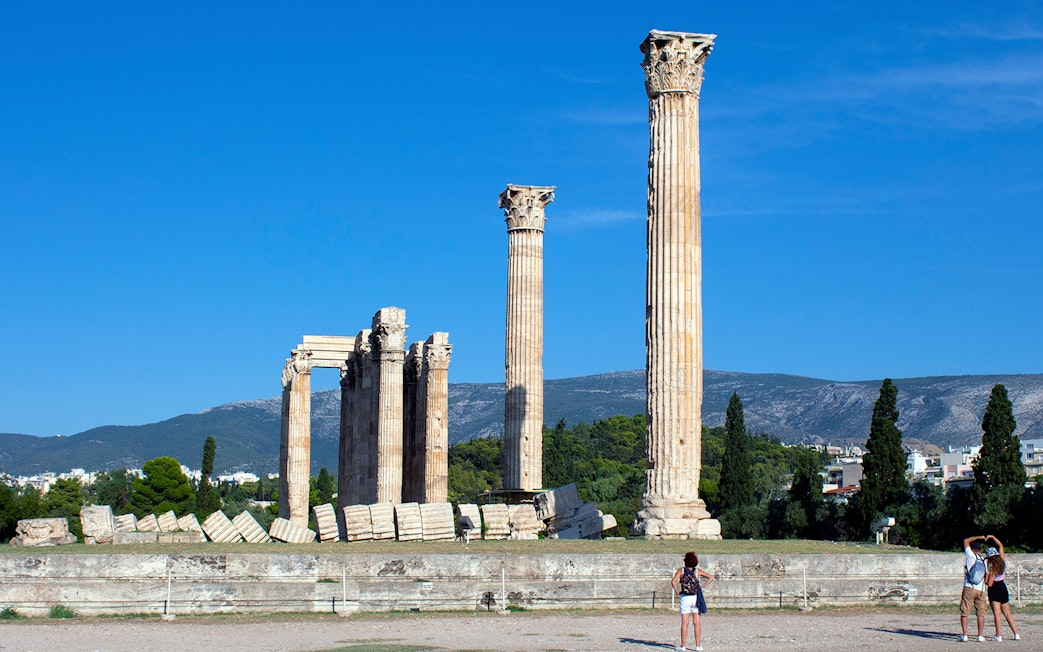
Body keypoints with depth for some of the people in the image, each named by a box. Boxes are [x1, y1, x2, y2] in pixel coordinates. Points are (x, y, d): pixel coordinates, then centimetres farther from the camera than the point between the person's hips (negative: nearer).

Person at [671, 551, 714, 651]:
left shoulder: (681, 570, -2)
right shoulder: (698, 571, 3)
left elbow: (673, 582, -14)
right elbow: (711, 578, 0)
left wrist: (677, 592, -2)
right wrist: (702, 586, 3)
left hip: (685, 598, -2)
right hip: (696, 597, 2)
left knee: (684, 623, 1)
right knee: (697, 623, 6)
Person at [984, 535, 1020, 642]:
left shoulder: (990, 565, -13)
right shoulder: (1002, 561, 3)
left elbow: (989, 584, -16)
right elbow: (1000, 545, 19)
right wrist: (992, 537, 22)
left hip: (994, 589, -6)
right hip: (1003, 586, 6)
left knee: (997, 613, -6)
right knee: (1007, 614, 12)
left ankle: (998, 636, -10)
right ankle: (1016, 634, 11)